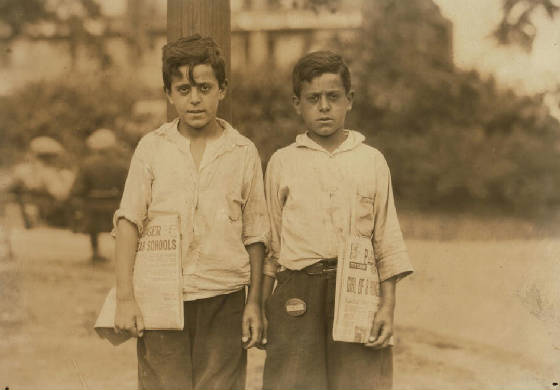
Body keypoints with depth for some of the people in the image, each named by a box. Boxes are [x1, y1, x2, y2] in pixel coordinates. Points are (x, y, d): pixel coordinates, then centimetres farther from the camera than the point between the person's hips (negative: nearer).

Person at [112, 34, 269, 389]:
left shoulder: (243, 152, 4)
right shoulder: (152, 148, 3)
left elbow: (255, 234, 8)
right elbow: (129, 222, 0)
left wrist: (255, 302, 6)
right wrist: (125, 298, -8)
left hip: (223, 299, 0)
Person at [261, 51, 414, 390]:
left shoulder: (371, 161, 8)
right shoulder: (282, 163, 8)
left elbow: (388, 241, 9)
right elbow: (269, 242, 12)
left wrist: (388, 306, 2)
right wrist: (260, 306, 7)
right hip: (297, 298, 0)